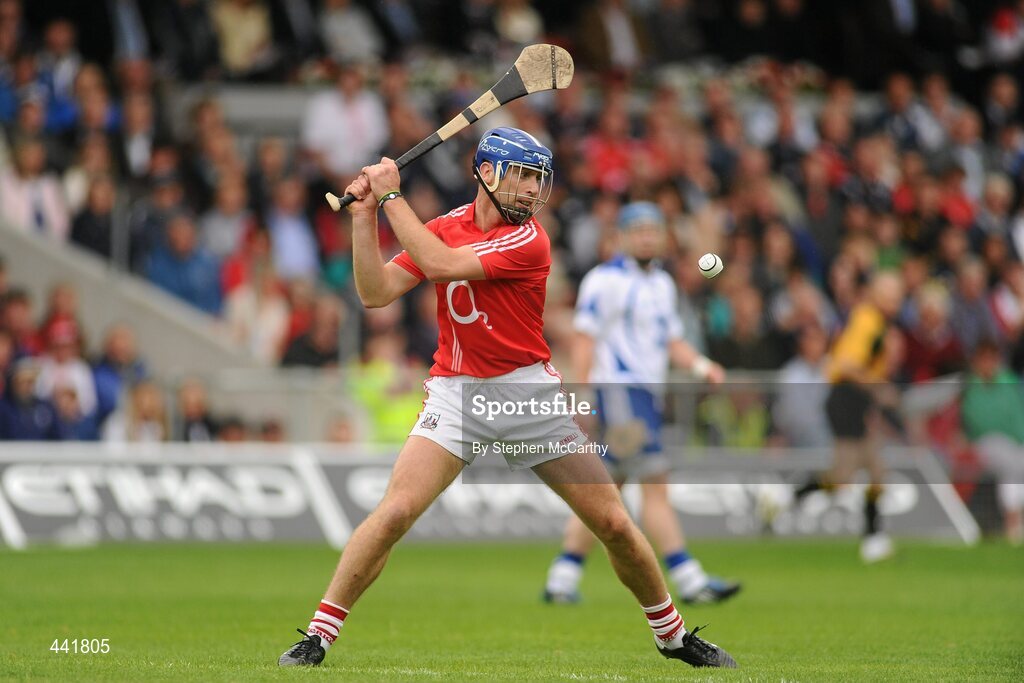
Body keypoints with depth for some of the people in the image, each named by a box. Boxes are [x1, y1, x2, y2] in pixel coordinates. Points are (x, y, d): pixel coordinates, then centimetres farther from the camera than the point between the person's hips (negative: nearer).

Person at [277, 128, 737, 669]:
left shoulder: (529, 242, -11)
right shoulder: (445, 227, 4)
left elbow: (440, 266, -22)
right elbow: (376, 293, -3)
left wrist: (392, 196, -17)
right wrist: (364, 216, -12)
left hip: (531, 394, -1)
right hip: (457, 393, 1)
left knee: (615, 524, -2)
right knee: (395, 511, -18)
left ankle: (672, 634, 20)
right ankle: (318, 636, -9)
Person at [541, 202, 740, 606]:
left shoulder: (662, 284, 19)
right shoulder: (604, 280, -6)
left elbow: (672, 342, 23)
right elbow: (584, 341, -10)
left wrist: (700, 365, 4)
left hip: (647, 397, 9)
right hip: (618, 390, -9)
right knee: (655, 485, -13)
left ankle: (562, 578, 13)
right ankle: (689, 580, -15)